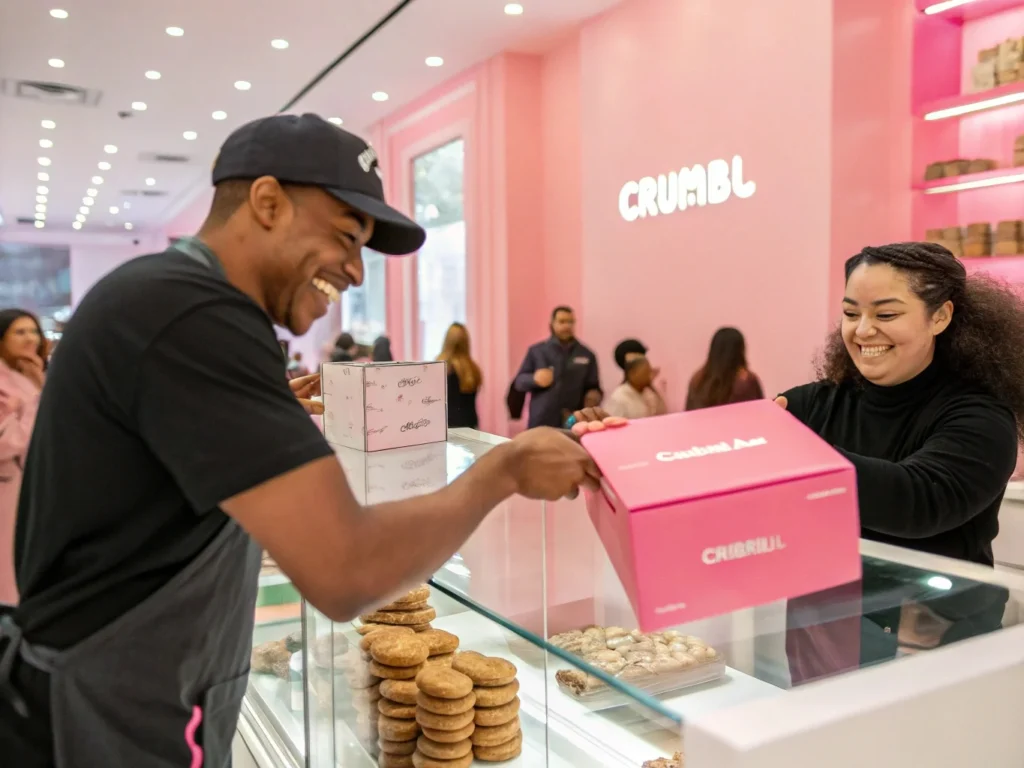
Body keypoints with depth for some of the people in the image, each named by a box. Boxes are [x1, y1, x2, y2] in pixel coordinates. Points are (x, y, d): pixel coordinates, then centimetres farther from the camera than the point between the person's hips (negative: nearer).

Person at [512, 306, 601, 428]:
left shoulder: (587, 355, 11)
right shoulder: (536, 351, 8)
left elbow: (593, 388, 14)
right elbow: (518, 382, 7)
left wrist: (593, 397, -9)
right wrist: (534, 379, -15)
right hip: (541, 424, -1)